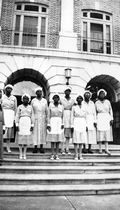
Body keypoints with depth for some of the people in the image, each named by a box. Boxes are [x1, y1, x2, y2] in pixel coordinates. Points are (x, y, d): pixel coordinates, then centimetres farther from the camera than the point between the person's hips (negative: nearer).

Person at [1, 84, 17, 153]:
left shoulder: (14, 98, 10)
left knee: (9, 130, 0)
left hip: (11, 114, 1)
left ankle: (8, 147, 8)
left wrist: (15, 117, -1)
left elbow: (15, 108, 8)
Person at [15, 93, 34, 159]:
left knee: (27, 138, 3)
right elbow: (17, 116, 2)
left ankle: (24, 154, 12)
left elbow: (32, 117, 7)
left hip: (28, 123, 1)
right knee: (20, 138, 1)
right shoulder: (19, 107, 4)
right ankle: (20, 154, 10)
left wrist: (32, 125, 0)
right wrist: (17, 125, -6)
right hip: (21, 123, -1)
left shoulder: (30, 107, 7)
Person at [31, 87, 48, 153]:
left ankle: (41, 147, 8)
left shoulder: (45, 100, 9)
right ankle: (35, 147, 5)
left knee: (43, 132, 2)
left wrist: (47, 118, 1)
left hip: (43, 118, 1)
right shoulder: (33, 101, 6)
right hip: (35, 118, -1)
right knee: (35, 132, -2)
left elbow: (47, 110, 8)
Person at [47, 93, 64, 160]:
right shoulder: (50, 106, 3)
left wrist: (62, 124, -1)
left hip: (59, 122, 1)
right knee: (52, 139, 0)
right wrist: (48, 124, -5)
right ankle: (52, 154, 7)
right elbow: (49, 116, 2)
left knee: (58, 139, 2)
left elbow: (62, 116, 10)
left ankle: (57, 154, 9)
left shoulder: (61, 106, 7)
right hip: (52, 122, -1)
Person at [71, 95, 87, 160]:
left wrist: (86, 125, 8)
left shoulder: (84, 107, 12)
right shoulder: (74, 107, 4)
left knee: (82, 139, 3)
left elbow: (85, 117, 14)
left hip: (83, 123, 3)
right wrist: (72, 125, -4)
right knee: (76, 139, -4)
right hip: (76, 123, -3)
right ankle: (76, 155, 4)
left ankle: (80, 154, 12)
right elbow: (72, 117, 2)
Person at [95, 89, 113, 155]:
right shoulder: (96, 103, 4)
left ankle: (106, 149, 0)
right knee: (100, 133, -1)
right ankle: (100, 149, 7)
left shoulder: (107, 102, 6)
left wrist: (111, 119, 1)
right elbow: (95, 112, 8)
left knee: (107, 133, -2)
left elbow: (110, 110, 9)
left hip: (107, 118, 1)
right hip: (99, 118, -1)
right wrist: (95, 121, 2)